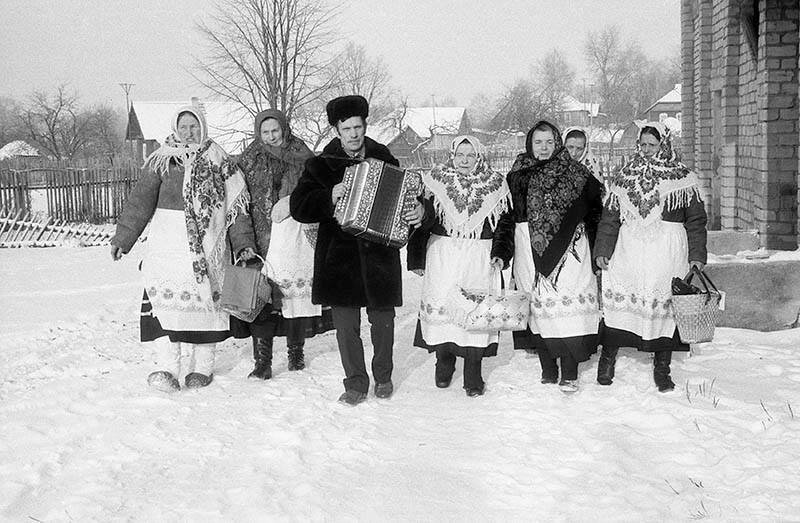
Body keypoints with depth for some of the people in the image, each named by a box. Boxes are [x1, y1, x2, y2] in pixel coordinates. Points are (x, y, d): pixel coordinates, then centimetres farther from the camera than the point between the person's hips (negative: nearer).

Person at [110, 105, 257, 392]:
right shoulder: (161, 161, 7)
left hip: (208, 247, 1)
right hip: (168, 246, -1)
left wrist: (244, 243, 6)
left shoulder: (220, 163, 9)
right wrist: (122, 238, 1)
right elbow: (140, 201, 5)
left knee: (206, 300, 4)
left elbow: (236, 206, 10)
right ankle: (167, 368, -10)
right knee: (166, 298, -12)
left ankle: (203, 367, 17)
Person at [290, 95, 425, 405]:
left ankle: (383, 377, 30)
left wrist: (419, 210, -11)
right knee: (346, 325, 2)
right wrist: (330, 197, -19)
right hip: (339, 258, -1)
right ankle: (356, 383, 16)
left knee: (383, 321, 10)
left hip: (380, 256, 1)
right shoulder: (321, 165, 3)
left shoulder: (386, 161, 8)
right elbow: (298, 207, -3)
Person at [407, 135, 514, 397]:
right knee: (441, 306, -3)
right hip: (442, 256, 0)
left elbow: (506, 224, 10)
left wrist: (501, 254, -2)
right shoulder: (435, 182, 3)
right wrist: (417, 258, 4)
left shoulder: (496, 186, 5)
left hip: (480, 259, 0)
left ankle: (473, 374, 3)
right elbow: (421, 221, 6)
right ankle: (444, 364, 17)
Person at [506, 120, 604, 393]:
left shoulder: (575, 173, 5)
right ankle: (548, 370, 12)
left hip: (568, 248, -2)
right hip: (531, 250, 2)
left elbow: (596, 203, 7)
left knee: (569, 305, -9)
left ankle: (569, 373, -5)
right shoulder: (518, 175, 10)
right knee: (539, 306, 2)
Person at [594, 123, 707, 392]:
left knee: (664, 305, 1)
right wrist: (602, 250, 1)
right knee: (618, 301, -4)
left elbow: (696, 221, 4)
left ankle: (662, 370, 12)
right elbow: (609, 218, 9)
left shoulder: (683, 179, 5)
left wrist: (697, 255, -2)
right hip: (629, 251, 1)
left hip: (668, 255, -1)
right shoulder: (624, 178, 10)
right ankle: (607, 360, 11)